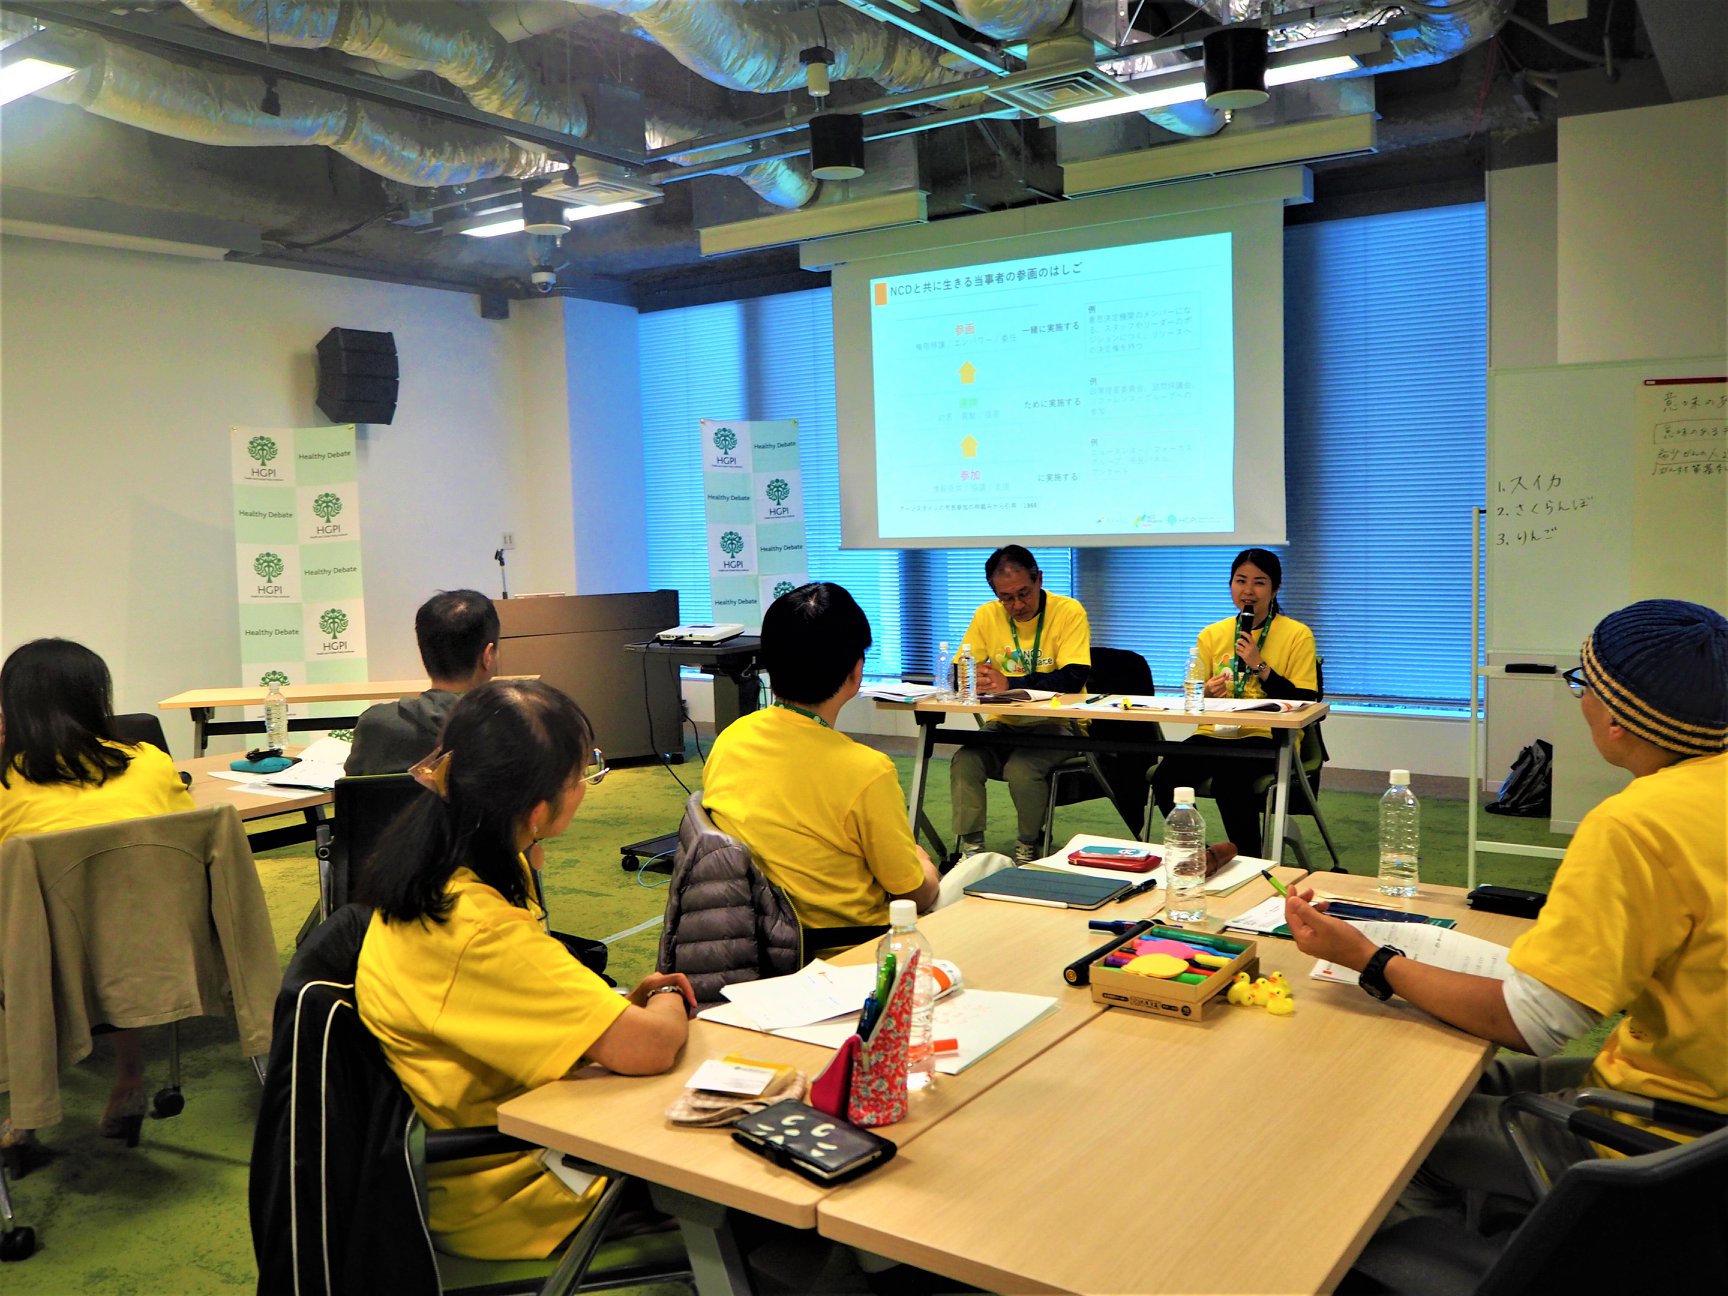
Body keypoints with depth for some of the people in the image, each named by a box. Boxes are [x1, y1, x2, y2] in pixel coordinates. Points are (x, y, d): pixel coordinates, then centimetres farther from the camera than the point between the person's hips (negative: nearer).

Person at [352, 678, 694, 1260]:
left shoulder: (437, 869, -5)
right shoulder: (478, 930, -34)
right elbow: (648, 1046, -33)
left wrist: (627, 1000, 0)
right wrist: (667, 1003, -10)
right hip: (498, 1203, -8)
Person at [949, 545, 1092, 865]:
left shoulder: (1068, 611, -11)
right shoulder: (987, 615, 2)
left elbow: (1073, 679, -21)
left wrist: (1009, 683, -26)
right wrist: (976, 677, -24)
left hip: (1056, 723, -4)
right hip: (1005, 724, 4)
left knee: (1022, 767, -30)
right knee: (964, 761, -23)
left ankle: (1029, 849, -4)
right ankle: (969, 848, -9)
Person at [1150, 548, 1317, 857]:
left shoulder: (1297, 635, 2)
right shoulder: (1212, 634, 13)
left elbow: (1303, 704, -6)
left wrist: (1260, 667, -15)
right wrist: (1206, 692, -8)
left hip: (1268, 738, -4)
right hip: (1215, 733, 4)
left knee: (1229, 777, -35)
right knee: (1165, 778, -26)